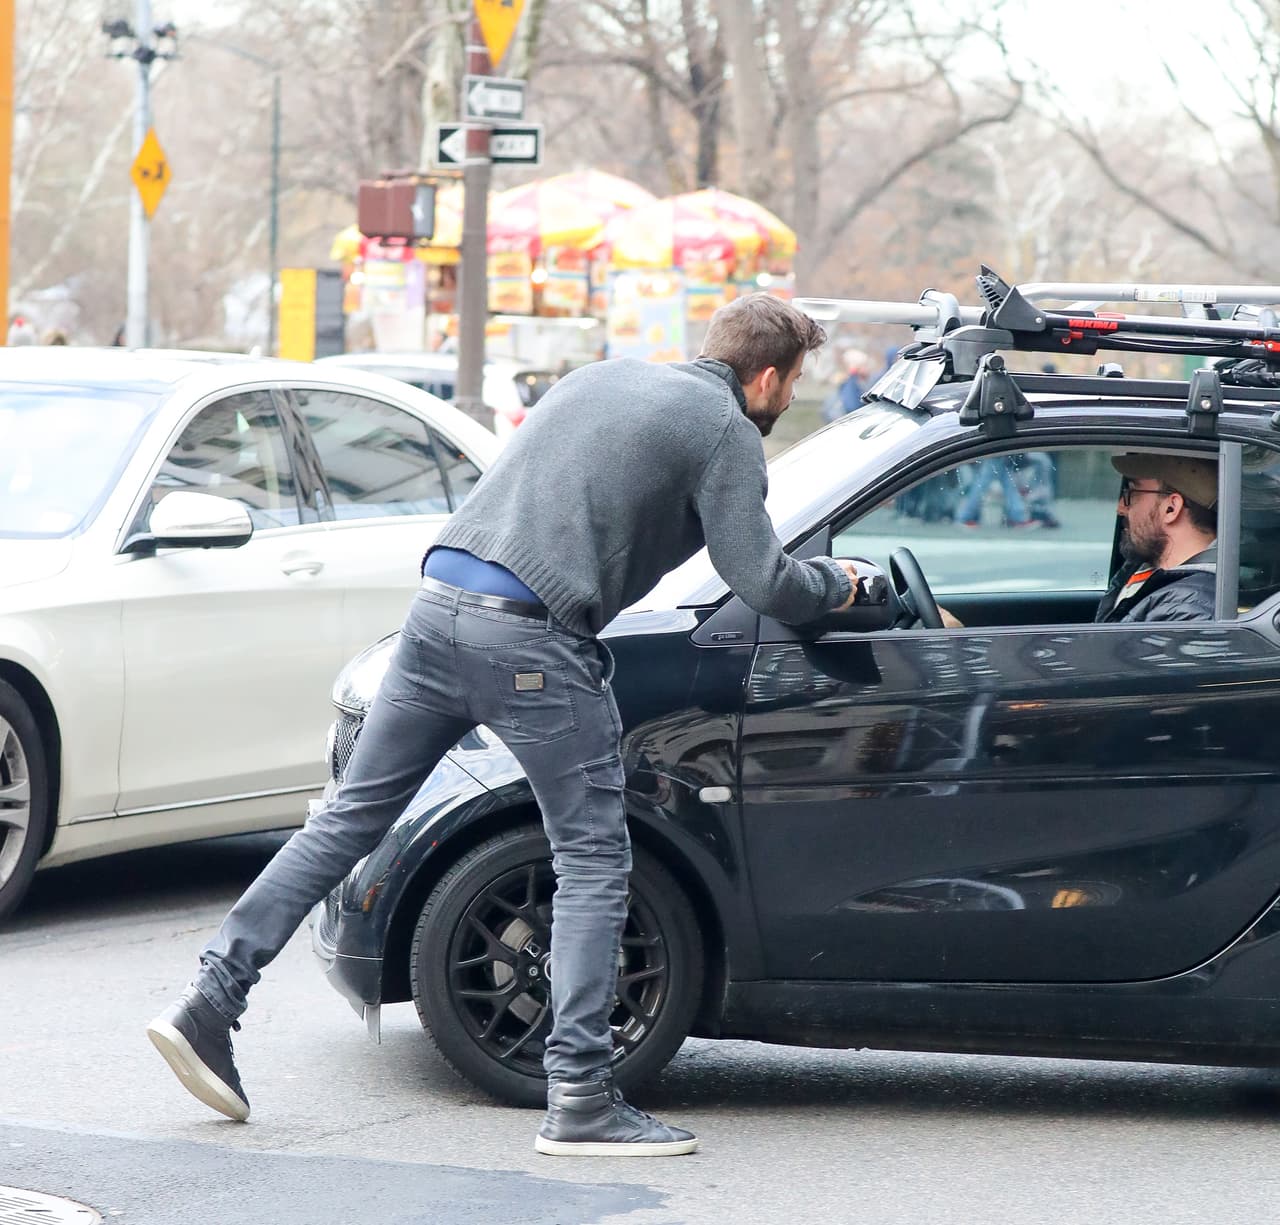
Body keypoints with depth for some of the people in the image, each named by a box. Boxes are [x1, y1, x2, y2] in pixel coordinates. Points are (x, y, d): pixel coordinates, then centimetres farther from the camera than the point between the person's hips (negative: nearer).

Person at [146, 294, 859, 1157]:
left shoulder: (602, 376, 23)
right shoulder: (726, 432, 2)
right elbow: (765, 585, -4)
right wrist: (836, 584, 17)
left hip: (440, 601, 7)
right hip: (532, 639, -7)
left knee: (354, 816, 12)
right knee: (593, 860, 1)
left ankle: (211, 1000, 8)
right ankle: (580, 1098, -3)